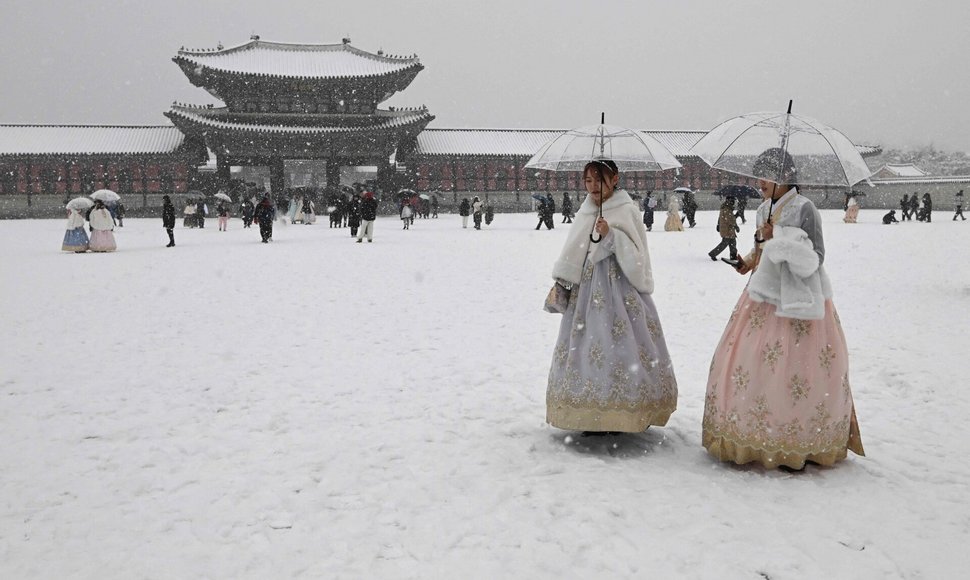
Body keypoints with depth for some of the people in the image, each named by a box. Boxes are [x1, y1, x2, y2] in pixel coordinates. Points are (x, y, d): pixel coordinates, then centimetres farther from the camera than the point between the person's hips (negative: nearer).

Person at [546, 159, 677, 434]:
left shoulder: (626, 210, -5)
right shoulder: (586, 211, 11)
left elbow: (636, 255, -11)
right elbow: (572, 252, 15)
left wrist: (611, 235, -22)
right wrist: (561, 285, 10)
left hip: (620, 288, -5)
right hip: (587, 289, 6)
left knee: (619, 345, -8)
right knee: (588, 346, 4)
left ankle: (626, 411, 2)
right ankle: (593, 414, 12)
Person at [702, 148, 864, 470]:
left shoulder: (804, 208, -11)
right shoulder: (765, 209, 11)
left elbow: (814, 259, -13)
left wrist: (779, 237, -21)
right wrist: (751, 260, 2)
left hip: (796, 302, -7)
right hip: (765, 298, 7)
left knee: (793, 375, -4)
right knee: (747, 365, 6)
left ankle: (795, 446, 9)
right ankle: (753, 438, 18)